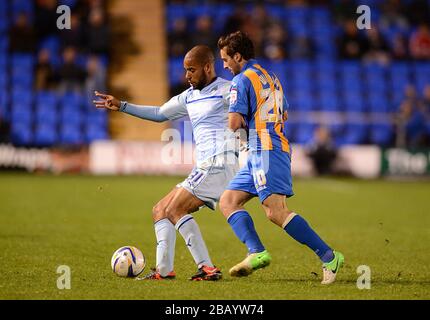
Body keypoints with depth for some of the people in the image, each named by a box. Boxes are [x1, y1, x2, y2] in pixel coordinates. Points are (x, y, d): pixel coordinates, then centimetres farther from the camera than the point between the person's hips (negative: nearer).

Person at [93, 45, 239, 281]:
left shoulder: (225, 90, -4)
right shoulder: (189, 96, 21)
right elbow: (159, 114, 32)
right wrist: (121, 106, 29)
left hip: (220, 163, -9)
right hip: (205, 168, 9)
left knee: (174, 210, -18)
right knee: (160, 210, 8)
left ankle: (207, 268, -22)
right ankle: (164, 270, -1)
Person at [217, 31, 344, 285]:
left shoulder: (241, 80, -7)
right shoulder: (271, 77, 21)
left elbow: (234, 123, -14)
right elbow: (284, 115, 32)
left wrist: (240, 121, 8)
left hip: (266, 151, -10)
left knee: (276, 211, -17)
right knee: (228, 201, 8)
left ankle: (329, 256, -19)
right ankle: (257, 252, -9)